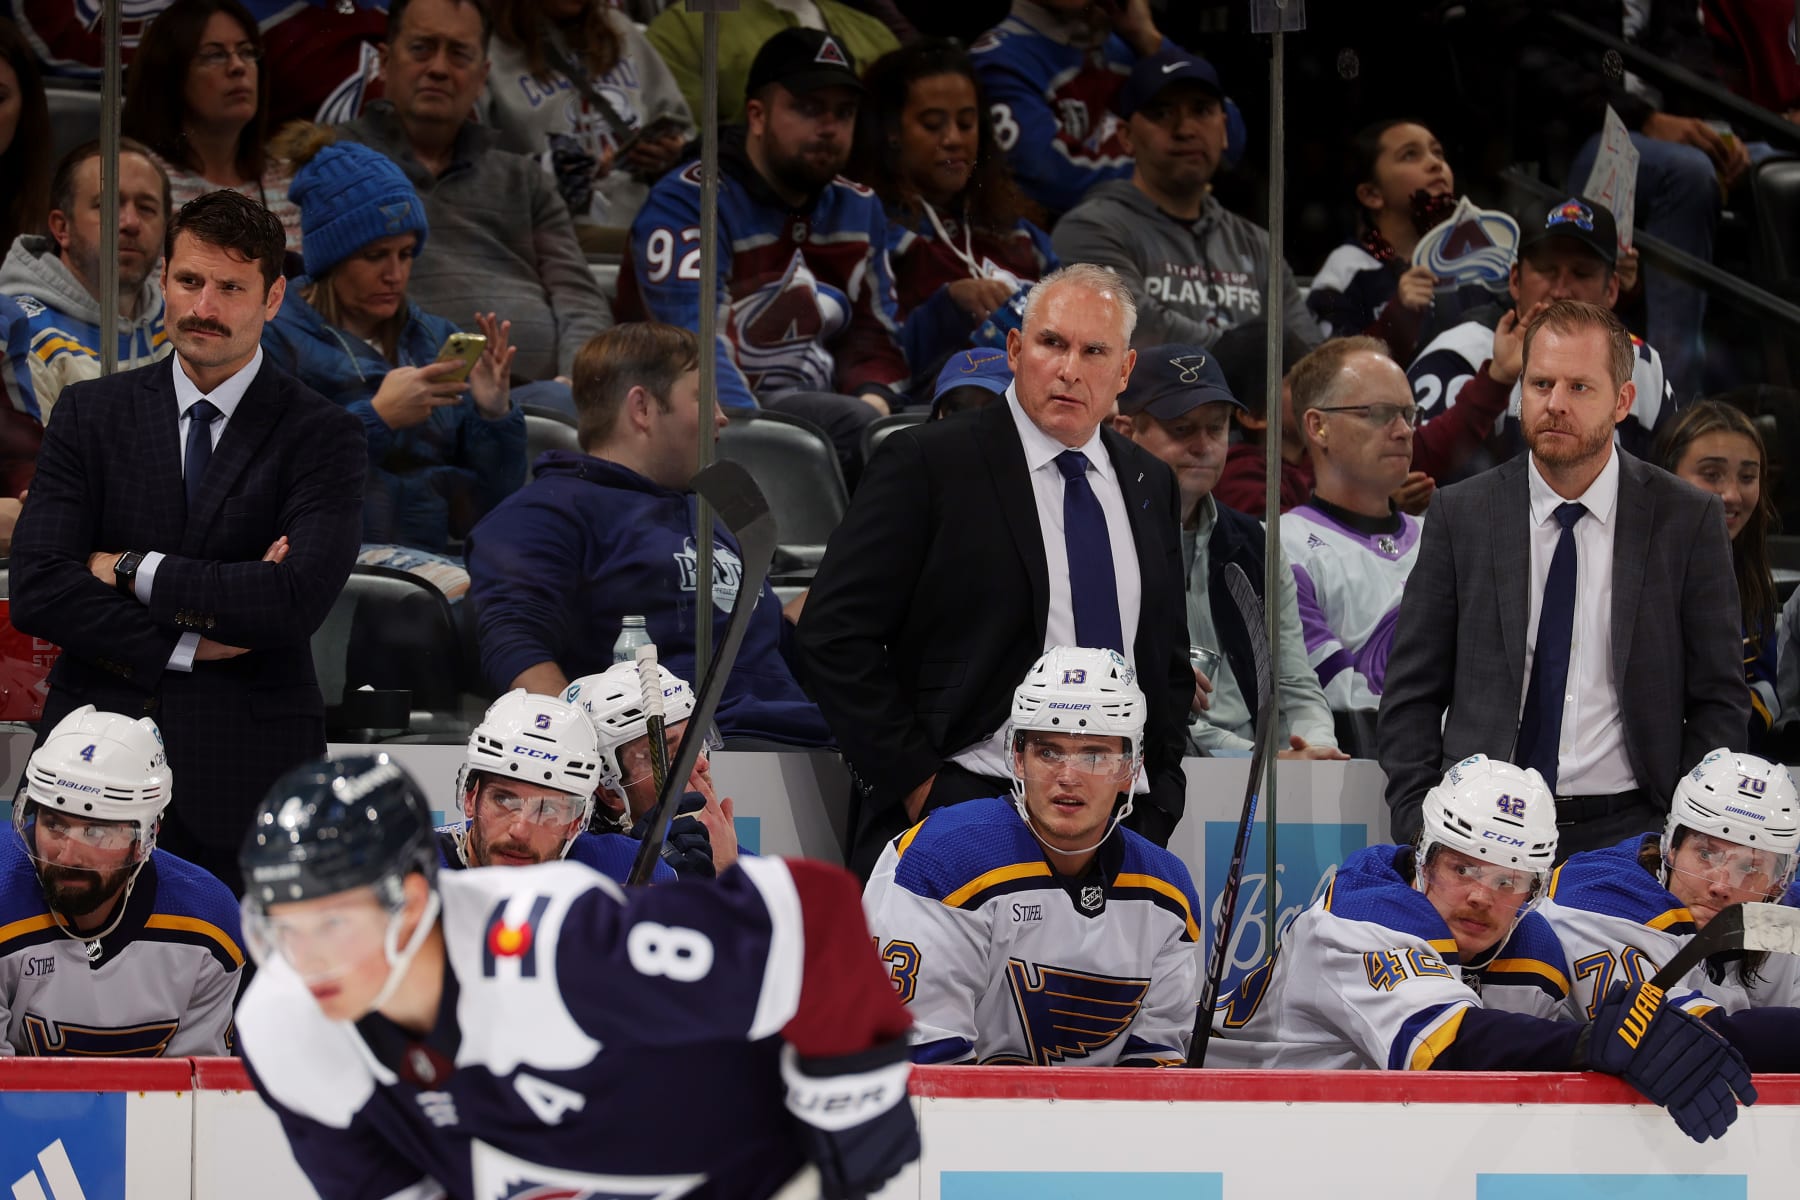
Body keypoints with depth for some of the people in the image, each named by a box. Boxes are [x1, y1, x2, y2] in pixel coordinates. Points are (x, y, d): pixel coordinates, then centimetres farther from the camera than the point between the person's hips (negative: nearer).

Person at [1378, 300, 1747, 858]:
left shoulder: (1689, 518, 5)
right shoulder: (1460, 514, 7)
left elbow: (1720, 700, 7)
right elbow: (1413, 692, 9)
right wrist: (1418, 830, -3)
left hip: (1627, 830, 0)